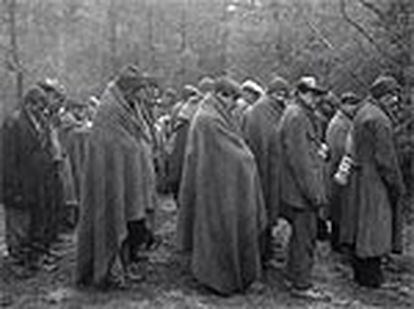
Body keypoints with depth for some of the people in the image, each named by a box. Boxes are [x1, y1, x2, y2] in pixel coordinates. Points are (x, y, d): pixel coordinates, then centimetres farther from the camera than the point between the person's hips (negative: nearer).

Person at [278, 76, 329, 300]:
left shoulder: (303, 116, 16)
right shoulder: (296, 117, -17)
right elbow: (299, 159, -22)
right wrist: (313, 192, -21)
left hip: (300, 190, 11)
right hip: (302, 189, -11)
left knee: (301, 234, 18)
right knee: (305, 236, -3)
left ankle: (293, 276, 29)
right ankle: (302, 285, 6)